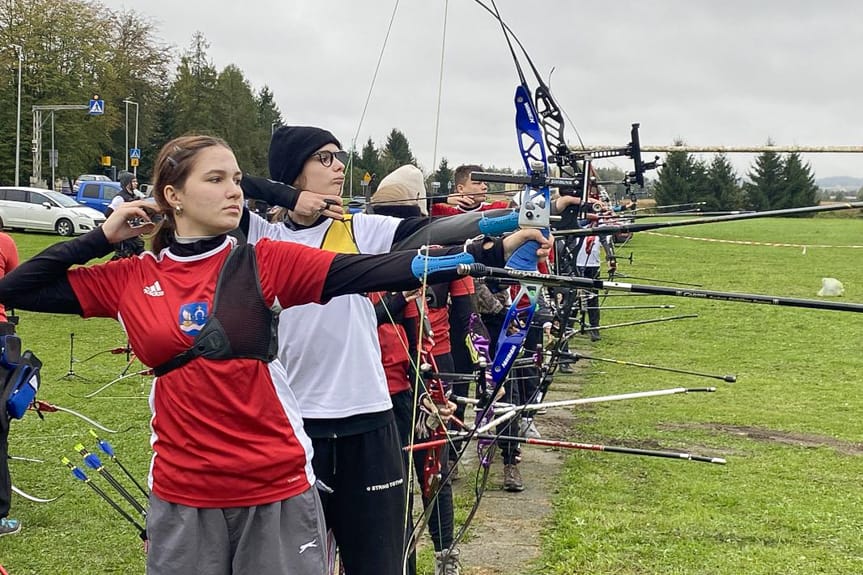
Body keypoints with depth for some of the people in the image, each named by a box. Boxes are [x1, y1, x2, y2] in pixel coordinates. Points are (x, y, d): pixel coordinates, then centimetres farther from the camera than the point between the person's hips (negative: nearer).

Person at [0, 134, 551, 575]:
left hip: (278, 491, -1)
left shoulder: (267, 263, -4)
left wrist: (486, 250, -26)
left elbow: (378, 270, -15)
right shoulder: (129, 281, 2)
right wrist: (101, 237, 2)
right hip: (181, 496, 2)